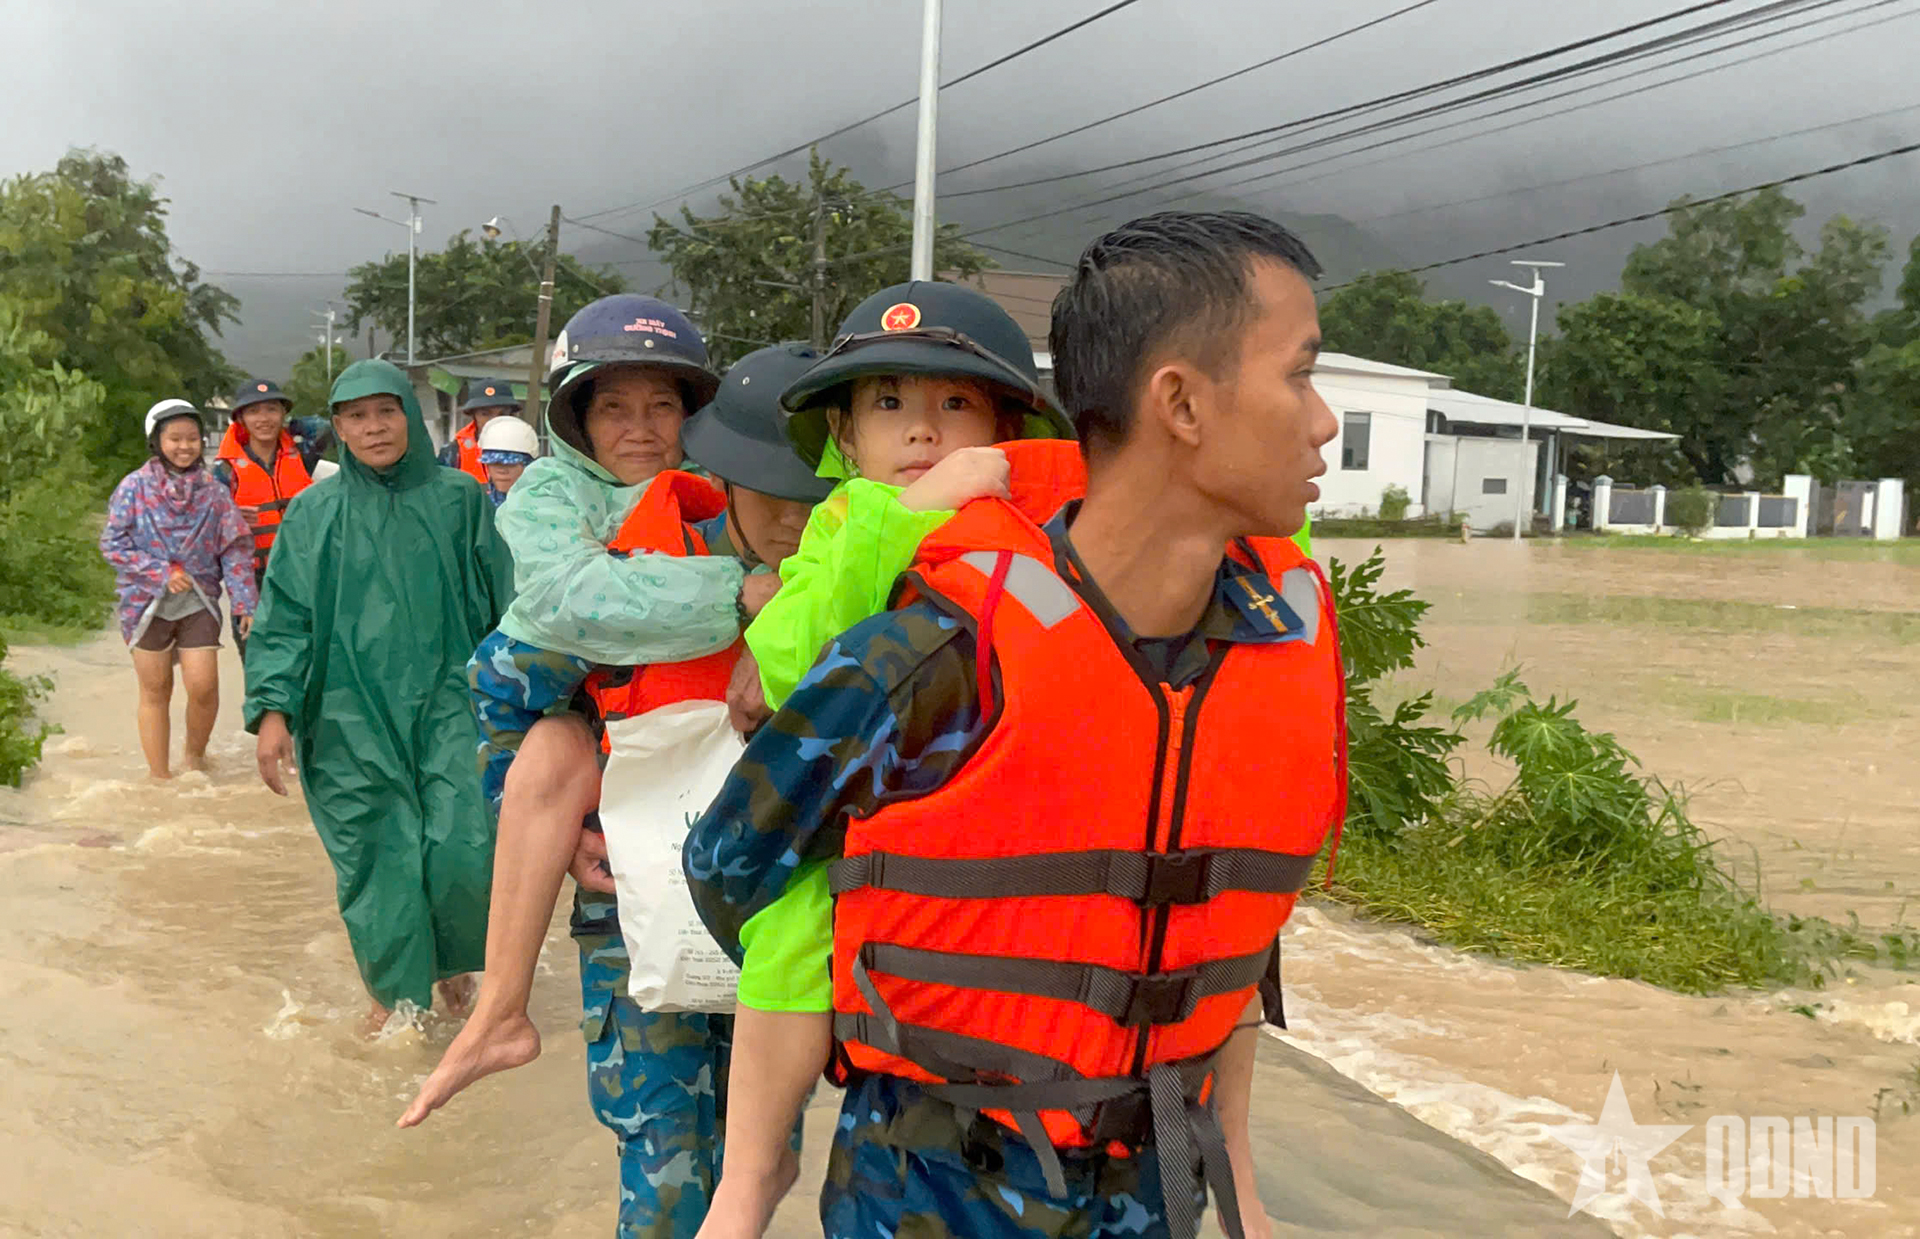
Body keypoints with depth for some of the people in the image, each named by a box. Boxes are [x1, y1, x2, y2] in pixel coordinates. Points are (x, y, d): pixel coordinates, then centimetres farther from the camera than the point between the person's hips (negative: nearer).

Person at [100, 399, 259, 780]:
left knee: (203, 687, -9)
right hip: (148, 603, -1)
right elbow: (113, 544, -4)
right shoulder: (135, 487, -2)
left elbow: (235, 550, 2)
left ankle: (195, 756, 19)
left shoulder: (213, 492, 2)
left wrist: (246, 604, -5)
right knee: (155, 691, 6)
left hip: (198, 603, 1)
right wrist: (162, 573, -12)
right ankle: (159, 776, 17)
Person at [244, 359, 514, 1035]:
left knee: (464, 848, -10)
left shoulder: (458, 498, 4)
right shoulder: (313, 512, 4)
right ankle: (397, 990, 23)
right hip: (354, 713, 1)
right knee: (378, 852, 2)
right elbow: (285, 617, 3)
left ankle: (453, 959, 20)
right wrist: (273, 708, -8)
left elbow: (502, 600, 7)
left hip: (447, 701, 0)